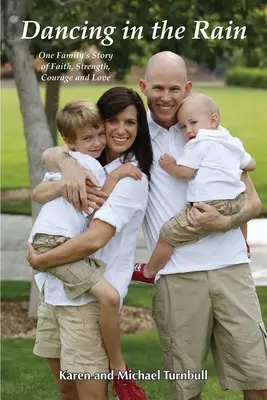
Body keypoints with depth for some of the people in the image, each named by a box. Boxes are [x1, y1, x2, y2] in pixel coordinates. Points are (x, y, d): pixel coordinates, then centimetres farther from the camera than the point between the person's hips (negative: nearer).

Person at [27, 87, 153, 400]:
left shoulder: (132, 178, -13)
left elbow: (93, 240, -22)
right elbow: (38, 194, -2)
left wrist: (38, 260, -11)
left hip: (89, 296, -7)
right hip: (53, 290, 7)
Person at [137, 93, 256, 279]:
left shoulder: (198, 144, -5)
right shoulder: (233, 143, 17)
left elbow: (186, 172, -11)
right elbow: (251, 165, 27)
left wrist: (170, 167, 7)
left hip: (208, 207, -8)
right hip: (235, 203, 8)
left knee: (167, 234, 4)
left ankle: (149, 271, 14)